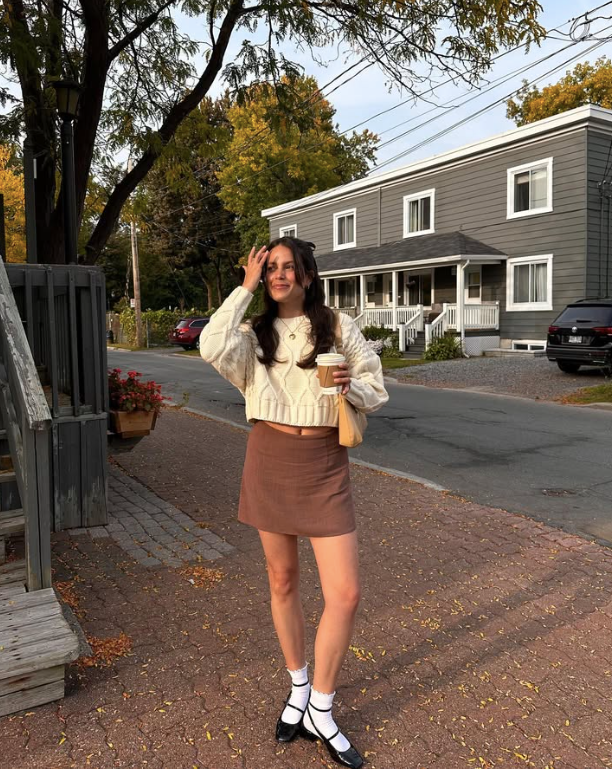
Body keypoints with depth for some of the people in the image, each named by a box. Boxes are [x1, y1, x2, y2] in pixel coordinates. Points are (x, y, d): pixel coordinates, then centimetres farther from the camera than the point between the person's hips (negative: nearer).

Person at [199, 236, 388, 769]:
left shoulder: (338, 327, 1)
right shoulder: (254, 334, 3)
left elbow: (377, 390, 5)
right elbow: (213, 348, -19)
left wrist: (351, 386, -17)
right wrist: (244, 290, -12)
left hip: (325, 464, -1)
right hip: (271, 459, 1)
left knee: (345, 593, -4)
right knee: (283, 581, 14)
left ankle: (320, 711, 18)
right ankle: (299, 688, 37)